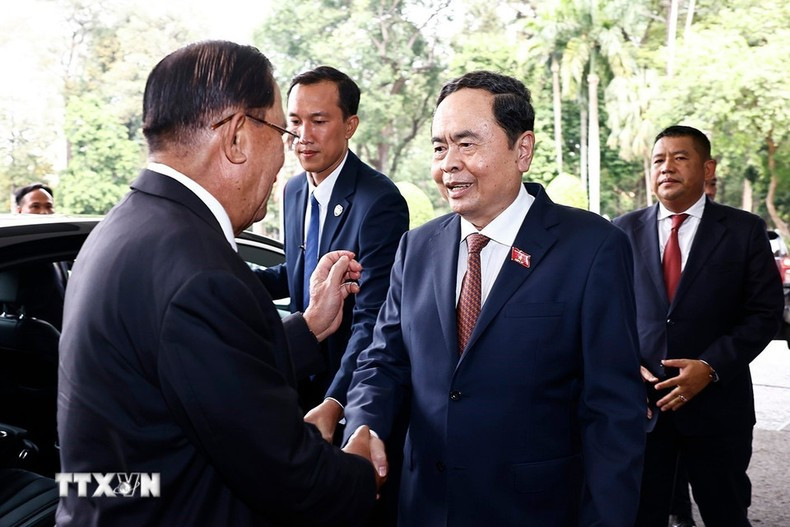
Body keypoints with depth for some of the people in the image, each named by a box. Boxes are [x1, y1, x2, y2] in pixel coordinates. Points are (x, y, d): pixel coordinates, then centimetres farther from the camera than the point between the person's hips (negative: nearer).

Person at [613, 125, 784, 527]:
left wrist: (711, 367, -15)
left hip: (716, 402, -1)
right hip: (639, 402, 1)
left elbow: (764, 312, -3)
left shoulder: (744, 230, 1)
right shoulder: (624, 230, 6)